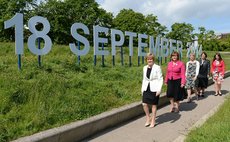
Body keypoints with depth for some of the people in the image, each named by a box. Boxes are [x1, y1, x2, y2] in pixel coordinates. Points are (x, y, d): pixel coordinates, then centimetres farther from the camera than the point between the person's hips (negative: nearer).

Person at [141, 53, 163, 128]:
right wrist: (142, 88, 12)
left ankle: (153, 121, 22)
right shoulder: (145, 68, 9)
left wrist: (159, 89, -15)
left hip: (154, 89, -4)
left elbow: (160, 79, -8)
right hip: (146, 88, 4)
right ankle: (148, 118, 23)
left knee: (154, 105, 6)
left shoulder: (157, 68, -7)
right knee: (144, 104, -1)